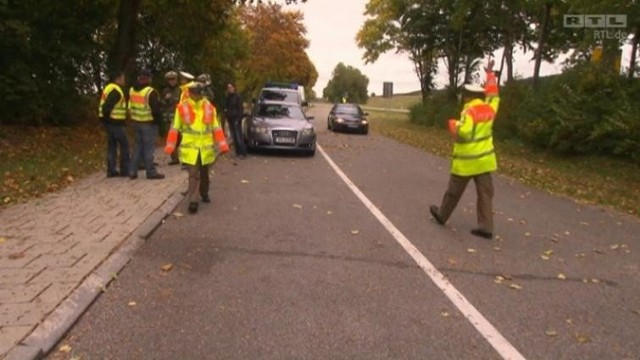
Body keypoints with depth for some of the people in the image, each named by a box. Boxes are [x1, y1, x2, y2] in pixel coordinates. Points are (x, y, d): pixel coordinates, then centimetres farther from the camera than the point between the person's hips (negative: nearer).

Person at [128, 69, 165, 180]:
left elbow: (130, 107, 13)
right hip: (149, 123, -7)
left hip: (136, 123, 7)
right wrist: (159, 120, -2)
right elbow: (156, 109, -16)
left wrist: (134, 117, 18)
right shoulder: (150, 92, -16)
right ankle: (151, 172, 6)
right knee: (149, 148, 0)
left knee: (138, 146, 16)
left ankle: (132, 171, 15)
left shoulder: (132, 90, 7)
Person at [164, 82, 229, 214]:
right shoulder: (182, 107, -5)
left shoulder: (209, 107, 0)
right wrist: (170, 146, -2)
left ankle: (204, 193, 39)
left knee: (204, 173, 18)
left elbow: (216, 128, 4)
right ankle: (193, 201, -7)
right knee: (193, 174, -8)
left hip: (206, 147, 3)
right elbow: (175, 128, 1)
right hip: (190, 147, -2)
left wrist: (222, 145, -2)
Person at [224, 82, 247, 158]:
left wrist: (238, 119, -16)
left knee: (239, 137, -10)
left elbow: (240, 109, -11)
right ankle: (238, 152, 12)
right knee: (234, 137, 7)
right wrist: (226, 110, 4)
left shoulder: (237, 97, -7)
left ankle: (243, 153, -7)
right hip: (230, 119, 7)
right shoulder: (228, 98, 14)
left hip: (236, 119, -7)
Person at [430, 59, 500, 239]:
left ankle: (442, 215, 28)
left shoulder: (469, 111, -17)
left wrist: (453, 124, -9)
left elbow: (462, 132, -29)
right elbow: (492, 93, 22)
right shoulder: (489, 108, 3)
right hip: (484, 159, 6)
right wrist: (490, 73, 32)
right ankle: (486, 227, 2)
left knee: (453, 191, 11)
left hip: (466, 161, -6)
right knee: (485, 194, 4)